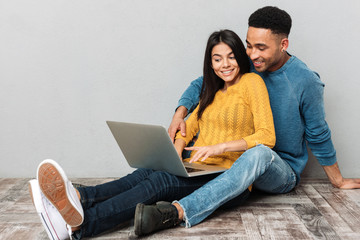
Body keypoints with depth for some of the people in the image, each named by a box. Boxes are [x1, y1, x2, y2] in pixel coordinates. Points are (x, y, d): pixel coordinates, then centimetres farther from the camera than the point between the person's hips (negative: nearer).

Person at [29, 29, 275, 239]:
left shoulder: (252, 82, 0)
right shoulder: (213, 90, 22)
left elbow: (268, 137, -9)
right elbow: (189, 126, 18)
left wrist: (220, 147, -18)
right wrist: (175, 155, -2)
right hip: (198, 171, 6)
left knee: (160, 180, -32)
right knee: (146, 173, -25)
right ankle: (77, 198, -47)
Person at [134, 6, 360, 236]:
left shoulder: (306, 81, -15)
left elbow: (318, 136, -4)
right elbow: (201, 84, 3)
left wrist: (338, 181, 6)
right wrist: (180, 113, -17)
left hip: (284, 170, -5)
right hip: (245, 156, 5)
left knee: (260, 153, -41)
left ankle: (178, 211, -53)